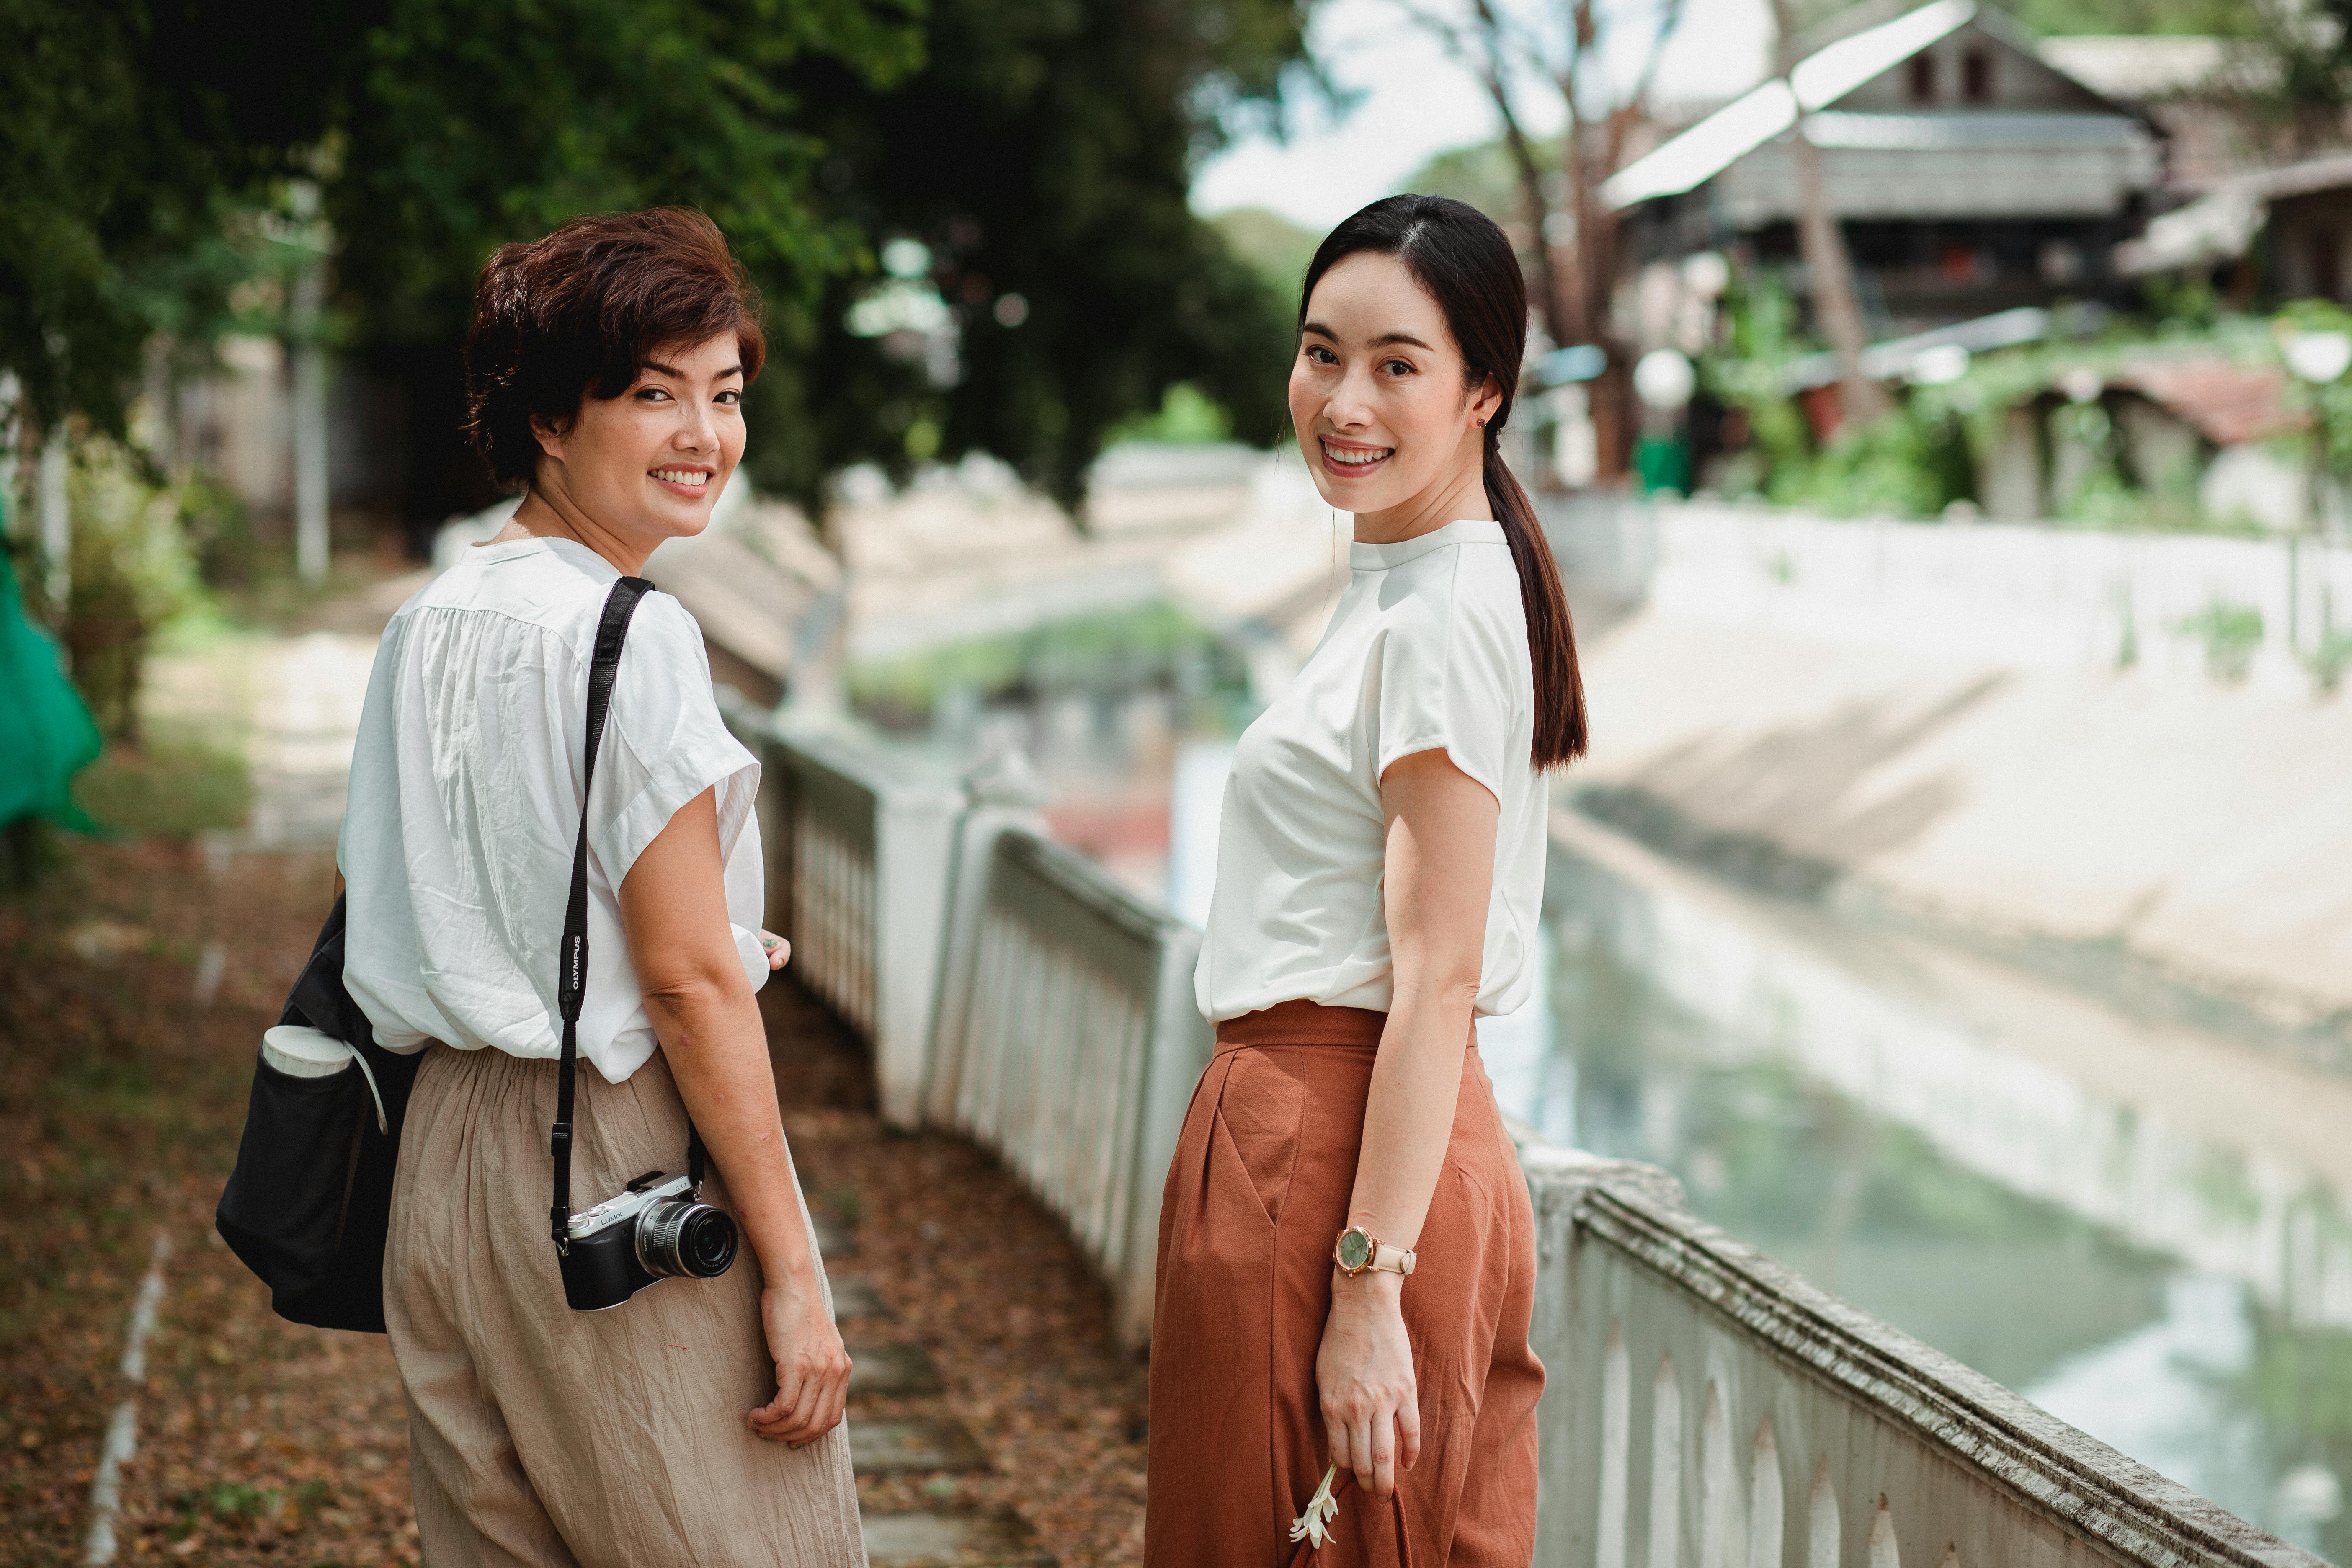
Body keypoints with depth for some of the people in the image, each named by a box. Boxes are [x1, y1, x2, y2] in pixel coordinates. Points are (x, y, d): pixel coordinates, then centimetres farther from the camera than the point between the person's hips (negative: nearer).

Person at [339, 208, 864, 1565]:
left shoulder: (429, 625, 9)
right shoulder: (632, 638, -16)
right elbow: (689, 979, -18)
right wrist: (794, 1274, -15)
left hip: (446, 1149, 8)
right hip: (620, 1165, -8)